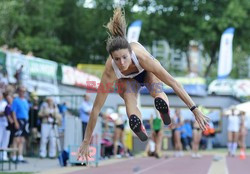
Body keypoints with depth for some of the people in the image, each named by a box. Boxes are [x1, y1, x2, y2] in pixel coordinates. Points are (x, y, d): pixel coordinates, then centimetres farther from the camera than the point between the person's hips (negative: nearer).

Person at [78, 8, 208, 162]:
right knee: (129, 100, -32)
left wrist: (195, 110, -39)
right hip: (127, 79, 0)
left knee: (157, 91, -32)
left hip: (146, 71, 0)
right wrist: (87, 141, -28)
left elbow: (173, 82, -38)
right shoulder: (110, 71, -40)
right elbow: (96, 108, -32)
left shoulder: (142, 57, -44)